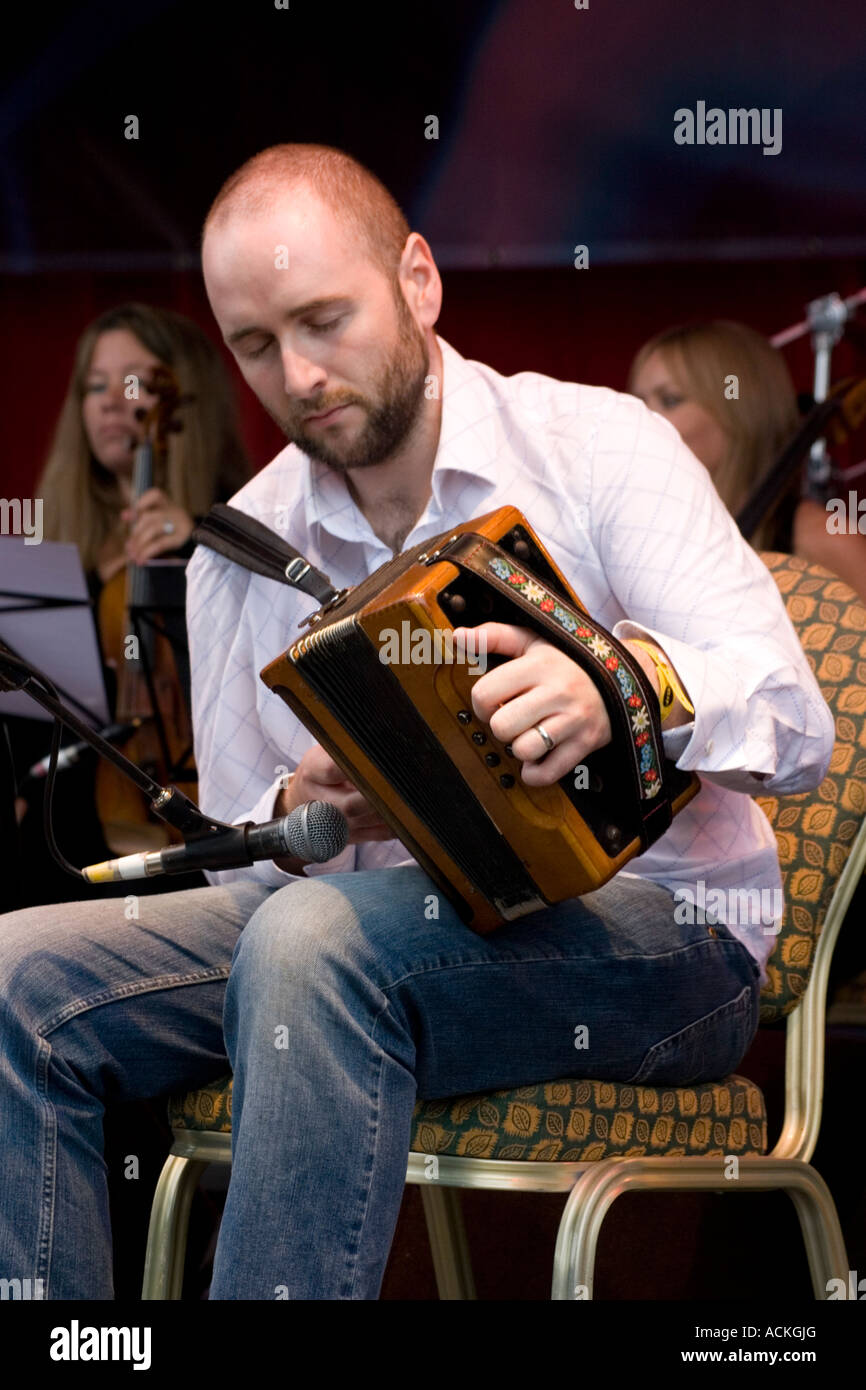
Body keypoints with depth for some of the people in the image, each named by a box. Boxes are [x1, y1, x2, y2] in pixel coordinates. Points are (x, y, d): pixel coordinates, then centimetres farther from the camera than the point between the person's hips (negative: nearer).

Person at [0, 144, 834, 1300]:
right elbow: (242, 858, 12)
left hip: (661, 930, -5)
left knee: (315, 942, -35)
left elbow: (793, 725, -14)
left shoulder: (599, 447, -5)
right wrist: (299, 818, -13)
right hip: (384, 916, 5)